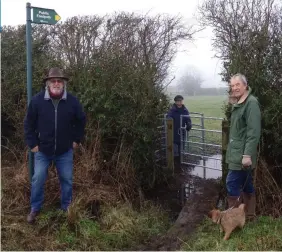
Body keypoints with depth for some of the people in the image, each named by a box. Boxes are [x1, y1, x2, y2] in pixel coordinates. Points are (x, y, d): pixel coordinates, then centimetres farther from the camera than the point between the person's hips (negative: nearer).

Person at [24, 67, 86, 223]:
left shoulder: (72, 101, -9)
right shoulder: (37, 100, -11)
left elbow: (81, 121, 6)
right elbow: (29, 123, -2)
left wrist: (76, 140, 4)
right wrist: (32, 143, -4)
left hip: (65, 151, 1)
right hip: (42, 151, 0)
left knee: (67, 180, 11)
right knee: (38, 180, 6)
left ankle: (66, 207, 30)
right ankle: (35, 209, 26)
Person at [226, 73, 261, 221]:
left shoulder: (251, 103, -16)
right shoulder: (238, 103, 14)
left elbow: (254, 131, -22)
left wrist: (247, 154, -25)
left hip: (242, 153, -9)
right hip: (238, 151, 10)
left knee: (232, 183, -7)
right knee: (246, 184, 15)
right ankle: (249, 214, 24)